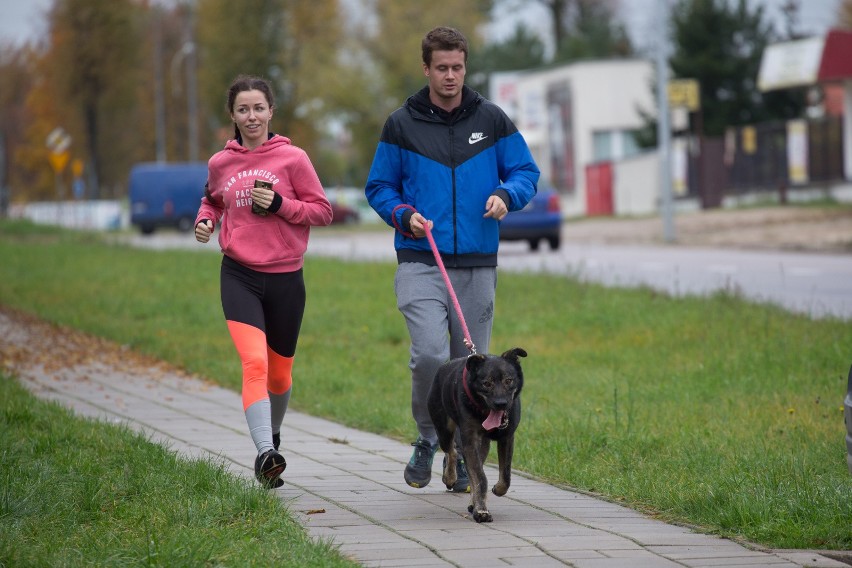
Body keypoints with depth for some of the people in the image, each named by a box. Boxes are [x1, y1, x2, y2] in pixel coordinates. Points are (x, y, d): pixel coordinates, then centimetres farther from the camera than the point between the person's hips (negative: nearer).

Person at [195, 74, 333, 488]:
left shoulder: (292, 158, -3)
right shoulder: (220, 163, 5)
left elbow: (322, 211, -1)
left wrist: (279, 204, -15)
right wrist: (205, 220, 3)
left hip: (285, 278, 0)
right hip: (239, 275, 0)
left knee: (279, 374, 14)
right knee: (254, 362, -21)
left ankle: (273, 433, 43)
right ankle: (265, 453, -28)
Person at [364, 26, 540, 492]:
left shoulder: (492, 120, 7)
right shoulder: (401, 125, 4)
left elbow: (526, 171, 12)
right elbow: (379, 186, 11)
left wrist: (506, 195, -10)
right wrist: (404, 216, -9)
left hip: (477, 265, 2)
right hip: (421, 263, -2)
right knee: (430, 354, -19)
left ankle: (463, 453, 23)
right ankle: (427, 438, 4)